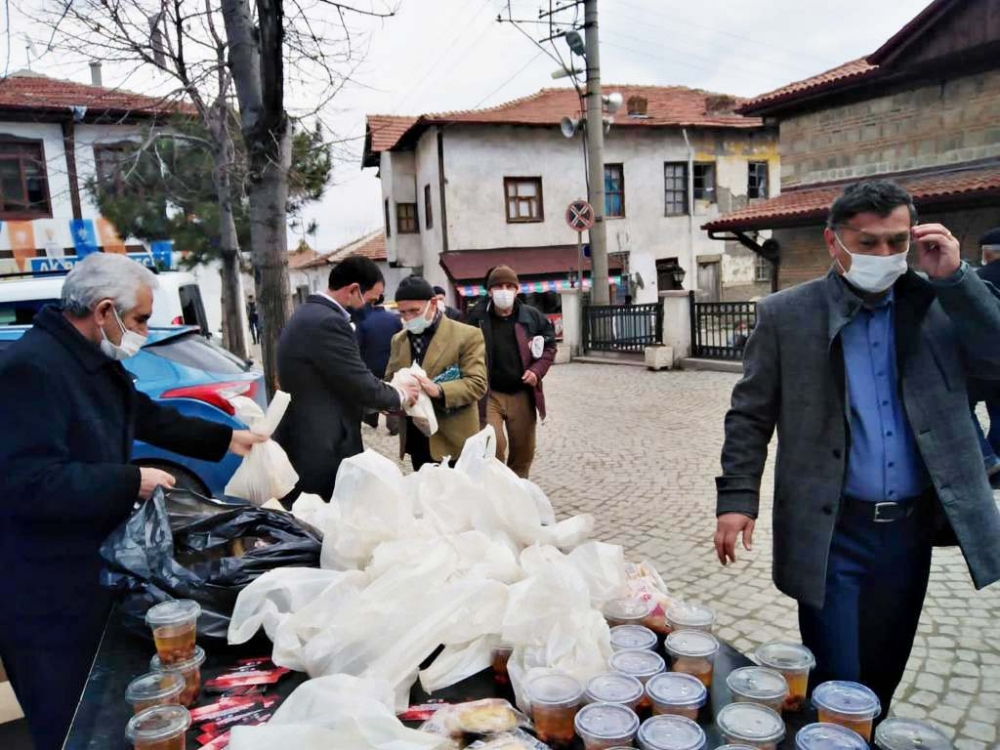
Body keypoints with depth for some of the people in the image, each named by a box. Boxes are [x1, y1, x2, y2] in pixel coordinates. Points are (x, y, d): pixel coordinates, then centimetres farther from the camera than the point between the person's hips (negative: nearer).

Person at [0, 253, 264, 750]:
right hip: (46, 594, -9)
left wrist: (226, 439, 17)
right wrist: (131, 482, -24)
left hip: (94, 570, 9)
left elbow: (150, 418, 21)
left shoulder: (97, 363, 8)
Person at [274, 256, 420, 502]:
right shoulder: (327, 323, -21)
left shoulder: (311, 313, 12)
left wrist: (384, 400, 13)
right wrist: (400, 396, 0)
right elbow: (362, 385, -18)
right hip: (319, 451, -10)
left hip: (303, 442, 10)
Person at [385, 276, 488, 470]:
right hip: (415, 438, 5)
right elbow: (389, 381, 14)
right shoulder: (399, 340, 12)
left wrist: (439, 390, -29)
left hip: (452, 441, -5)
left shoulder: (468, 336, -8)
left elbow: (478, 383, -13)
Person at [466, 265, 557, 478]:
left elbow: (549, 345, 10)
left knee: (524, 450, 12)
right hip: (489, 394, -2)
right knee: (494, 445, -15)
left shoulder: (532, 317, -1)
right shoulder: (477, 317, -6)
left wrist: (537, 370, -6)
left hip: (522, 395, 3)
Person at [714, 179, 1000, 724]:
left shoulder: (938, 303, 3)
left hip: (912, 526, 3)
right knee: (837, 685, 5)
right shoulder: (785, 315, -5)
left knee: (881, 677, 20)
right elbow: (750, 416, -3)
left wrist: (954, 276, -11)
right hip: (834, 530, -3)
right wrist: (736, 499, -11)